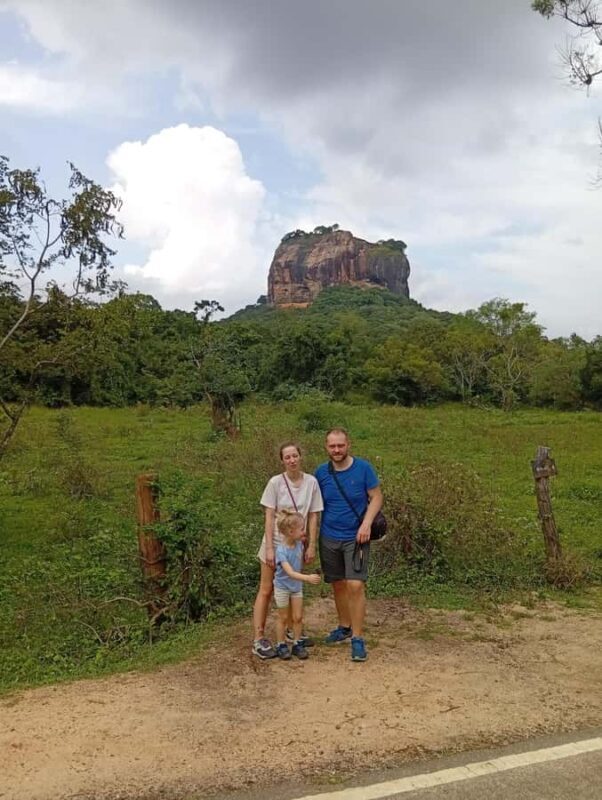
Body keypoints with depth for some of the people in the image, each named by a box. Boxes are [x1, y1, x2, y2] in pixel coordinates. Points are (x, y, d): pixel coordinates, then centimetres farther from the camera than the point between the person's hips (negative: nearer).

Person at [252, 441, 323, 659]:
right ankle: (259, 639, 9)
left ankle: (292, 630, 36)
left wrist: (312, 546, -2)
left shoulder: (311, 482, -7)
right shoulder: (275, 482, -14)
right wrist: (269, 548, -15)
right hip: (275, 543, -3)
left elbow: (313, 517, -2)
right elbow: (269, 518, -13)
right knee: (266, 591, 3)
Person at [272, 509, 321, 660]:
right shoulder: (281, 550, -30)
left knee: (298, 617, 8)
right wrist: (308, 578, -46)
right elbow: (290, 573, -37)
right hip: (282, 587, -5)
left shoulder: (299, 544, -10)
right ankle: (281, 645, 25)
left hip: (297, 586, 5)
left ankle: (298, 644, 23)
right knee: (283, 618, 9)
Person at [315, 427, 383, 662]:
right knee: (338, 585, 13)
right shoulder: (321, 472, -1)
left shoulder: (363, 468, -9)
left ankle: (358, 638, 1)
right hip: (329, 538, 3)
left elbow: (376, 497, -4)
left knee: (355, 586, -10)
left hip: (355, 537, -3)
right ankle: (344, 627, 32)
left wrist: (366, 524, -16)